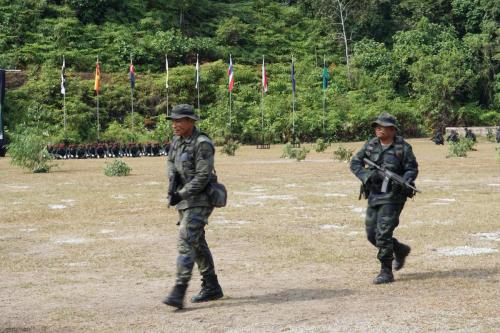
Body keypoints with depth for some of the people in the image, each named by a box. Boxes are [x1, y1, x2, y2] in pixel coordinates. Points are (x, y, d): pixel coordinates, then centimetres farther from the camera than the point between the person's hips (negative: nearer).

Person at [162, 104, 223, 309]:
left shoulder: (202, 144, -16)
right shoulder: (177, 141, 11)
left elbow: (203, 176, -20)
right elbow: (171, 162, 10)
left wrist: (180, 194, -21)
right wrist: (173, 178, -11)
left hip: (198, 201, -9)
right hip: (184, 201, 9)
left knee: (186, 241, -17)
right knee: (197, 244, 14)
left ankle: (179, 292, -20)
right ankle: (211, 288, 24)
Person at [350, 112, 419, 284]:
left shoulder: (403, 147, -7)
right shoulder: (370, 145, 5)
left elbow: (412, 169, -6)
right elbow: (355, 163, 1)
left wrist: (403, 182, -25)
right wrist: (367, 175, -17)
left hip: (392, 196, -6)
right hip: (374, 195, 6)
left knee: (383, 233, -13)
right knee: (372, 234, 11)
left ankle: (386, 272, -3)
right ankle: (400, 250, 35)